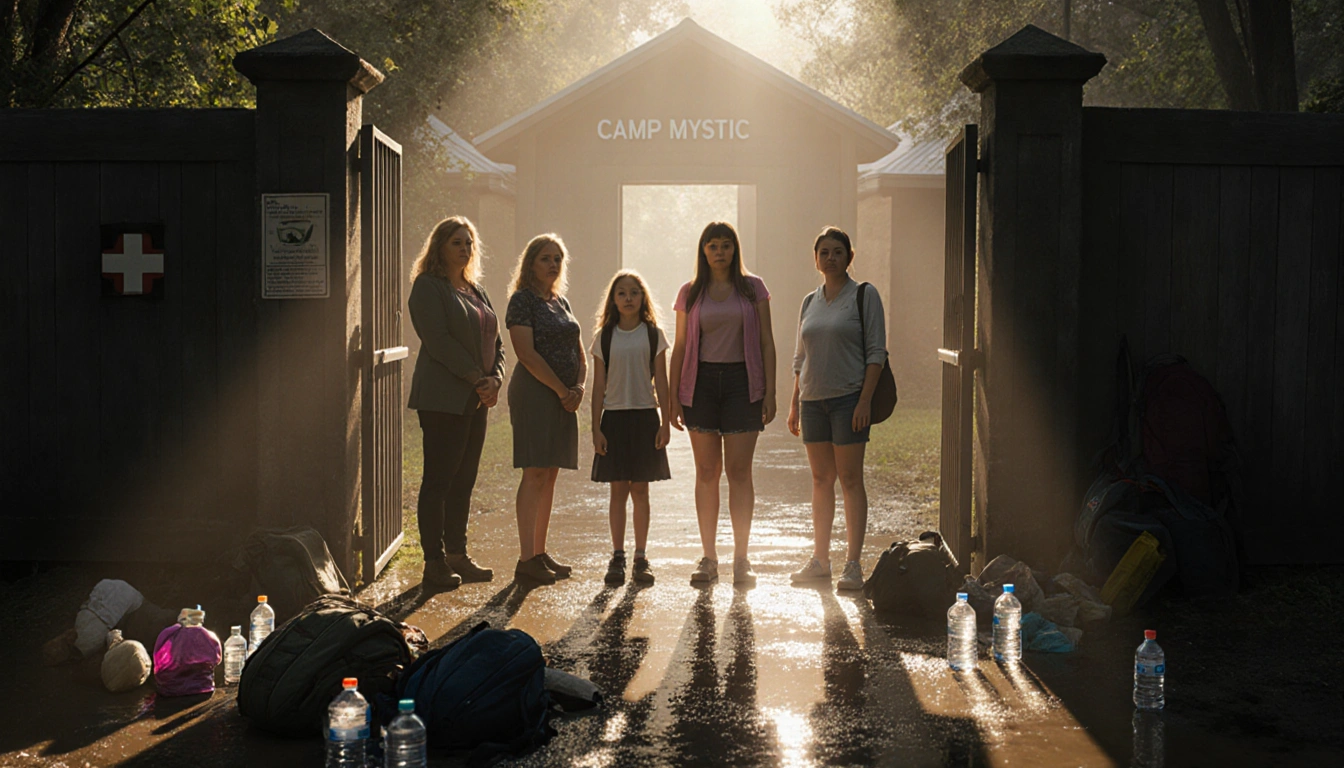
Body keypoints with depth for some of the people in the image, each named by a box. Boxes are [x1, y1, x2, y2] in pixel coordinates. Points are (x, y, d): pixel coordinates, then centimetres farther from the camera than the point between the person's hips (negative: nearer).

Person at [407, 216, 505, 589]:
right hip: (443, 397, -8)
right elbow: (438, 340, -14)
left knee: (464, 481, 9)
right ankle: (434, 562, -4)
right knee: (438, 479, -6)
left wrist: (495, 378, -2)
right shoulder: (428, 286, -4)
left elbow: (496, 341, 17)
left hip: (476, 399, 8)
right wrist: (477, 379, -15)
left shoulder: (476, 291, 19)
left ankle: (457, 556, 15)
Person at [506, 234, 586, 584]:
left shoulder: (561, 302, 18)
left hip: (563, 398, 8)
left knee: (550, 475, 8)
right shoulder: (522, 300, -6)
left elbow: (579, 353, 18)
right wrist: (562, 389, -13)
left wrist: (579, 387, -1)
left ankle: (540, 553, 12)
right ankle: (526, 559, -10)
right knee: (535, 473, -11)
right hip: (534, 394, -8)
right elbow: (527, 354, -15)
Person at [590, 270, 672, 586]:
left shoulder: (653, 335, 3)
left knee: (640, 489, 3)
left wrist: (665, 423, -2)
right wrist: (596, 427, -1)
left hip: (645, 417, 0)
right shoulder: (604, 337, 4)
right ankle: (617, 557, 8)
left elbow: (661, 382, 3)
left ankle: (641, 558, 10)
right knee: (618, 490, 2)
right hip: (614, 417, 0)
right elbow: (599, 386, 5)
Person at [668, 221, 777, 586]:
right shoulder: (690, 293, 8)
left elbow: (766, 342, 4)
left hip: (741, 382, -1)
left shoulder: (752, 288, 5)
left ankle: (741, 559, 4)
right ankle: (708, 558, 9)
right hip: (700, 382, 1)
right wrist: (672, 395, 4)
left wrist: (770, 391, -4)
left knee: (739, 471, -3)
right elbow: (679, 347, 9)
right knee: (707, 471, 3)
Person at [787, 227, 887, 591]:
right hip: (812, 400, 5)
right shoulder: (810, 301, 14)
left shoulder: (864, 295, -2)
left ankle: (853, 564, -2)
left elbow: (876, 352, -7)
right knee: (821, 480, 9)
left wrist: (865, 400, -15)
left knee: (850, 479, -5)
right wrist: (795, 403, 13)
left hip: (849, 397, -5)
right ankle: (820, 560, 15)